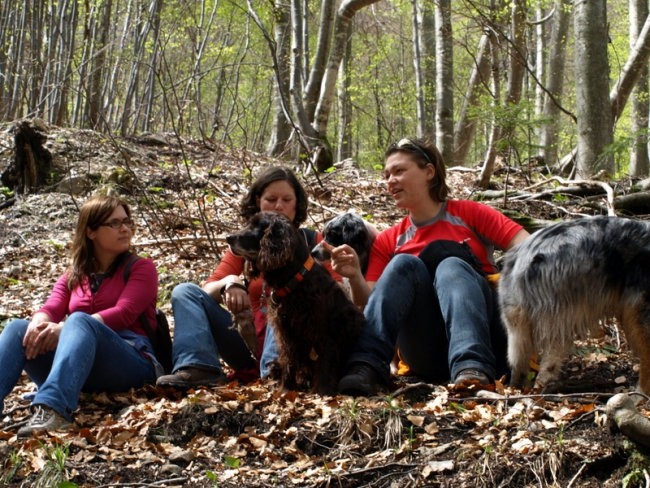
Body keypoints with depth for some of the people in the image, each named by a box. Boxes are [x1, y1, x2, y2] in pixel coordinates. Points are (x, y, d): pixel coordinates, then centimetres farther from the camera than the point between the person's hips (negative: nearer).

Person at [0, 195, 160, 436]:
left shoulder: (141, 268, 10)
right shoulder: (73, 275, 23)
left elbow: (123, 313, -8)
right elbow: (51, 309, 5)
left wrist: (65, 328, -23)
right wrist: (40, 322, -22)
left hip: (130, 363, -4)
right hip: (73, 370, 4)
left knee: (79, 321, -34)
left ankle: (52, 410, -60)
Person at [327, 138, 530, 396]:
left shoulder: (468, 213, 8)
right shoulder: (388, 241, 15)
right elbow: (369, 304, 5)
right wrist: (355, 277, -16)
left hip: (486, 341, -1)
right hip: (427, 359, 1)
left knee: (451, 266, -26)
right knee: (404, 263, -19)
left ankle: (473, 369, -51)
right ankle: (366, 368, -37)